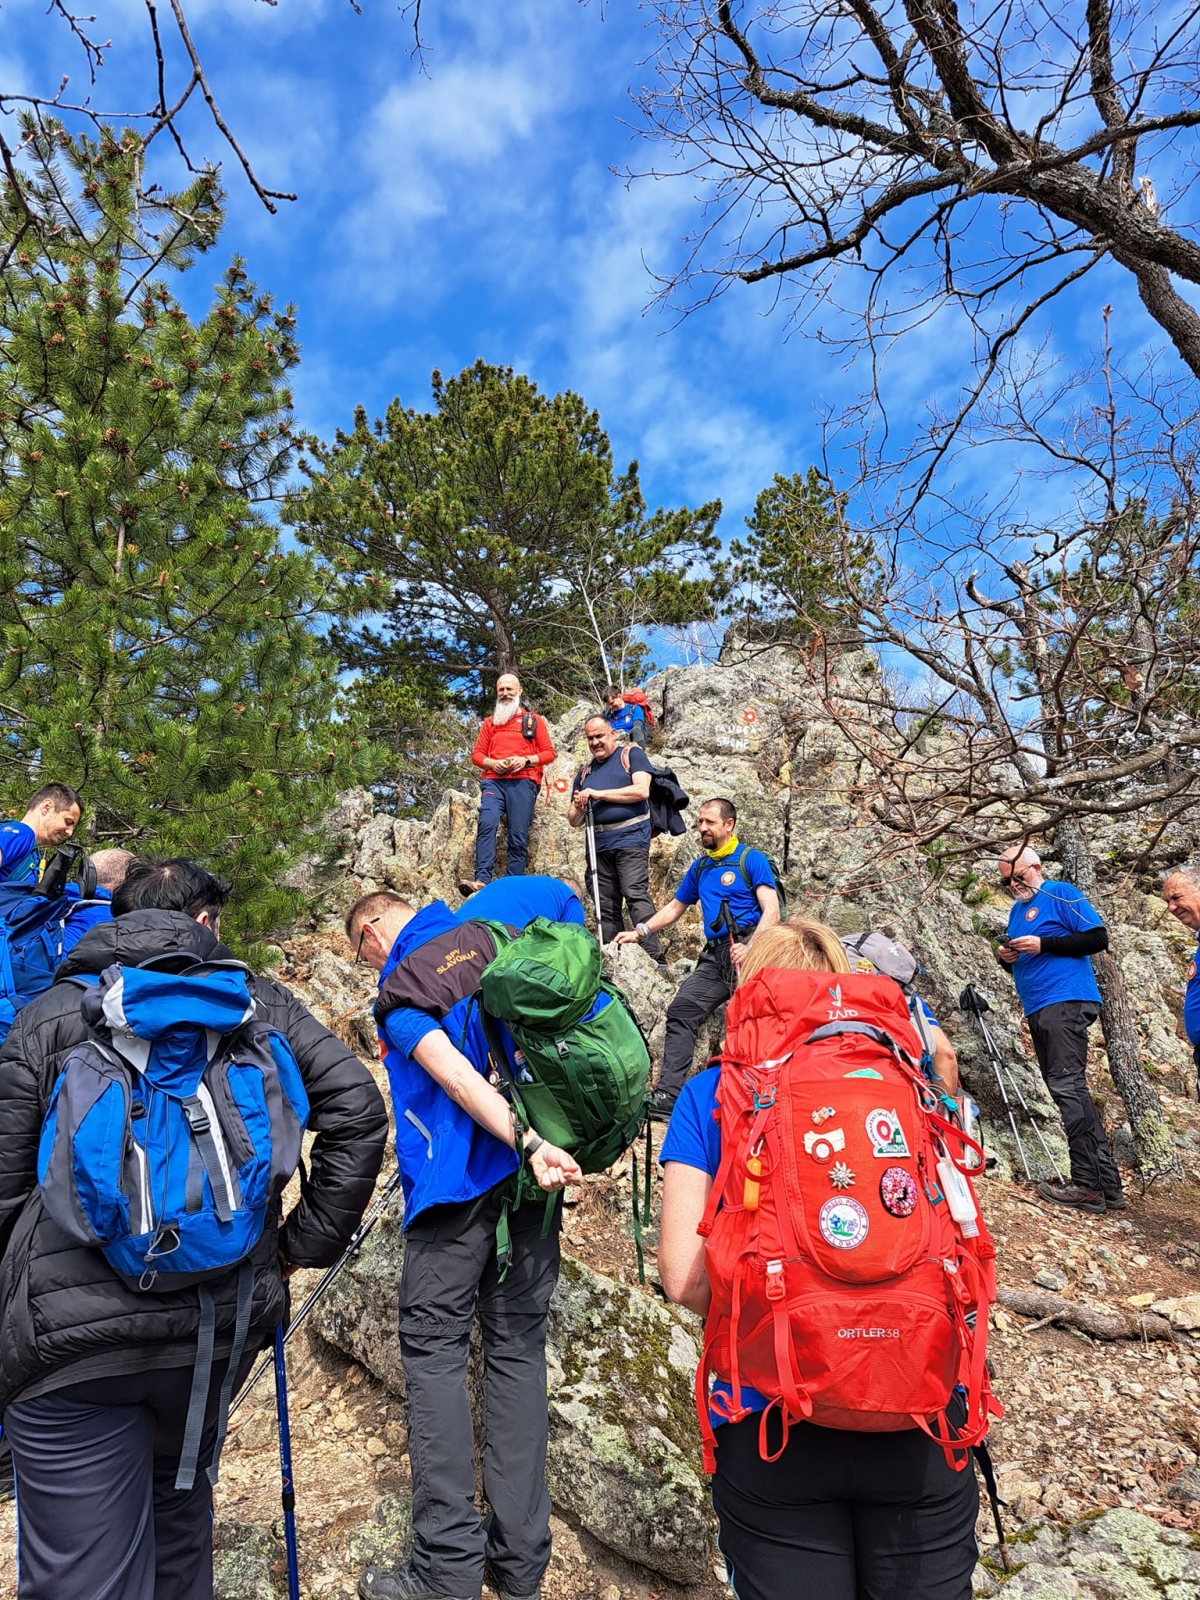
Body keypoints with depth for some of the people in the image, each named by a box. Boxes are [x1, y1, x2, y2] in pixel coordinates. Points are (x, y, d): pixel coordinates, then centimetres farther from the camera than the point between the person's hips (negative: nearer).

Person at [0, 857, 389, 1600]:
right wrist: (305, 1242, 4)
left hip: (71, 1334, -2)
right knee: (180, 1498, 28)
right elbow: (358, 1110, -6)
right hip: (219, 1318, 3)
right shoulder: (259, 1003, 3)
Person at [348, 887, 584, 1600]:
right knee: (518, 1351, 11)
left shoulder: (396, 992, -4)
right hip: (533, 1175, 5)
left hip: (459, 1186, -5)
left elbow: (455, 1075, -16)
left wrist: (529, 1144, -23)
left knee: (435, 1351, 8)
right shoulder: (484, 929, 9)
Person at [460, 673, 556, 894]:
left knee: (518, 837, -7)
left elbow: (549, 753, 10)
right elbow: (477, 754, 18)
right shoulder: (490, 721, 23)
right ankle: (482, 880, -31)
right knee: (487, 824, -24)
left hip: (522, 782, -1)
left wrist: (526, 760, -8)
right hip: (493, 781, 1)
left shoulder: (533, 720, 17)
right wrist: (492, 763, -4)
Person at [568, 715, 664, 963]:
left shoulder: (632, 755, 7)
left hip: (630, 838, -5)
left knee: (636, 895, -17)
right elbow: (574, 821, 20)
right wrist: (578, 807, -4)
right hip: (598, 845, 6)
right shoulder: (584, 773, 21)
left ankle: (655, 959, -20)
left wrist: (599, 794, -9)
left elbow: (641, 790, -10)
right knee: (606, 907, 4)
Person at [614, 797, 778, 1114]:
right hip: (715, 955, 6)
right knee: (681, 1010, -9)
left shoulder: (751, 860, 3)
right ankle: (668, 1094, -10)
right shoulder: (700, 867, 22)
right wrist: (640, 931, 20)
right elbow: (675, 908, 32)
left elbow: (771, 911, -8)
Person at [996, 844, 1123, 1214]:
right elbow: (1018, 964, 26)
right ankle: (1107, 1183, 9)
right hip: (1037, 1010, 9)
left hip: (1065, 1001, -9)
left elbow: (1098, 938, -10)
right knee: (1068, 1090, 6)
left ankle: (1088, 1183, -12)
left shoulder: (1061, 894, -1)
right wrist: (1006, 957, 3)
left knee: (1067, 1086, -14)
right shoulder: (1017, 909, 21)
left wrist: (1043, 944, -15)